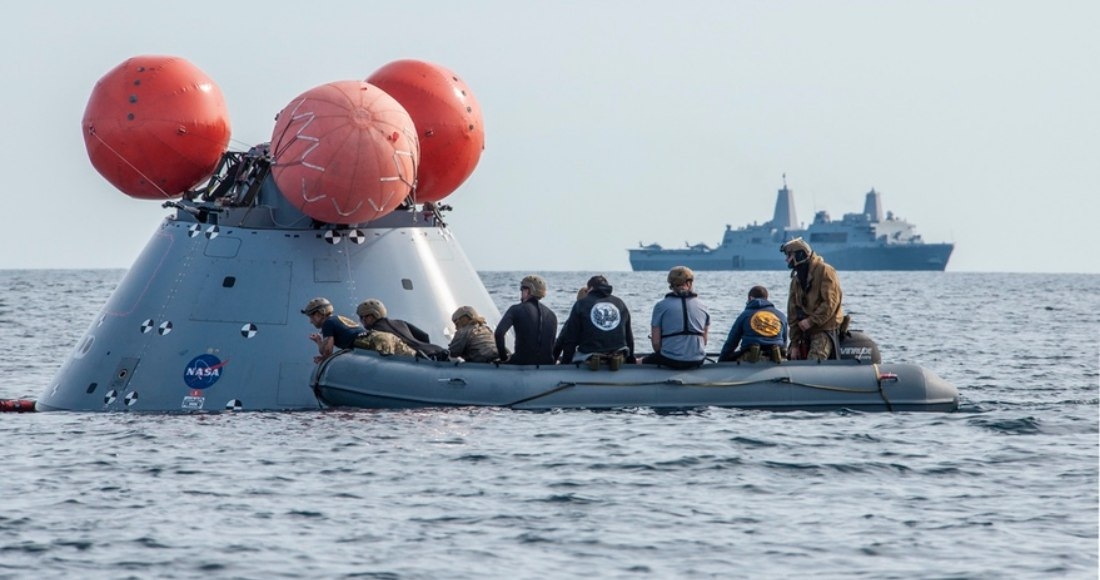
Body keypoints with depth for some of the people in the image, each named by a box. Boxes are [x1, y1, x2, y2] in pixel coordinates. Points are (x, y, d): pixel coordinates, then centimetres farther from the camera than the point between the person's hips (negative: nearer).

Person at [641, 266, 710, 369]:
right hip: (697, 361, 4)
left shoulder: (661, 306, -4)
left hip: (671, 361, -4)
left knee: (645, 361, 24)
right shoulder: (702, 307, 6)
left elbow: (656, 342, -4)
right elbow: (704, 341, 10)